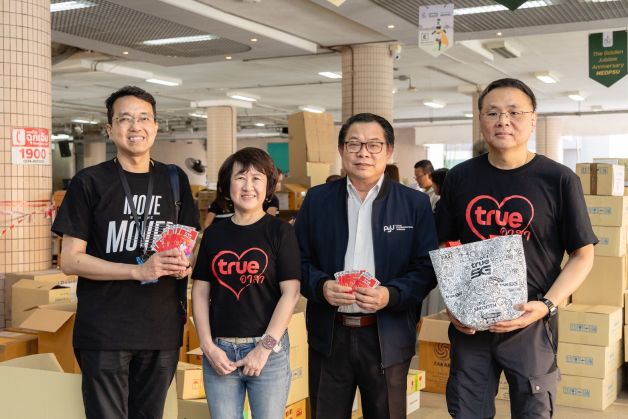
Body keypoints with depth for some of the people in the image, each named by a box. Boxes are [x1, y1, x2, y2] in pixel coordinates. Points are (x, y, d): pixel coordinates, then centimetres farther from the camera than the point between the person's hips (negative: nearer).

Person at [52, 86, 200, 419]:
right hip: (105, 333, -3)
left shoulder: (174, 180, 8)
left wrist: (184, 264, -6)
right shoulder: (90, 182, -4)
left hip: (163, 330, 4)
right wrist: (139, 270, -19)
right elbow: (70, 260, -7)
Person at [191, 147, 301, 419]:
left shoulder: (280, 231, -2)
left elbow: (290, 294, -7)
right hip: (219, 351, 3)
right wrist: (208, 346, -2)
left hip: (268, 349, -2)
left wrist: (265, 347, -11)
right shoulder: (214, 234, 7)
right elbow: (200, 292, 7)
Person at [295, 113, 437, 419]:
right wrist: (321, 286, -15)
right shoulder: (317, 199, 5)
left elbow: (427, 268, -3)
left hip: (388, 338, -1)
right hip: (329, 336, 1)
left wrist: (391, 294, -20)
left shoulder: (415, 204, -1)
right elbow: (300, 259, 5)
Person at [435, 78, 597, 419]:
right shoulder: (460, 177, 4)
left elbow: (582, 255, -2)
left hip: (530, 324, -2)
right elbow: (444, 247, 11)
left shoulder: (559, 180, -5)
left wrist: (547, 305, -16)